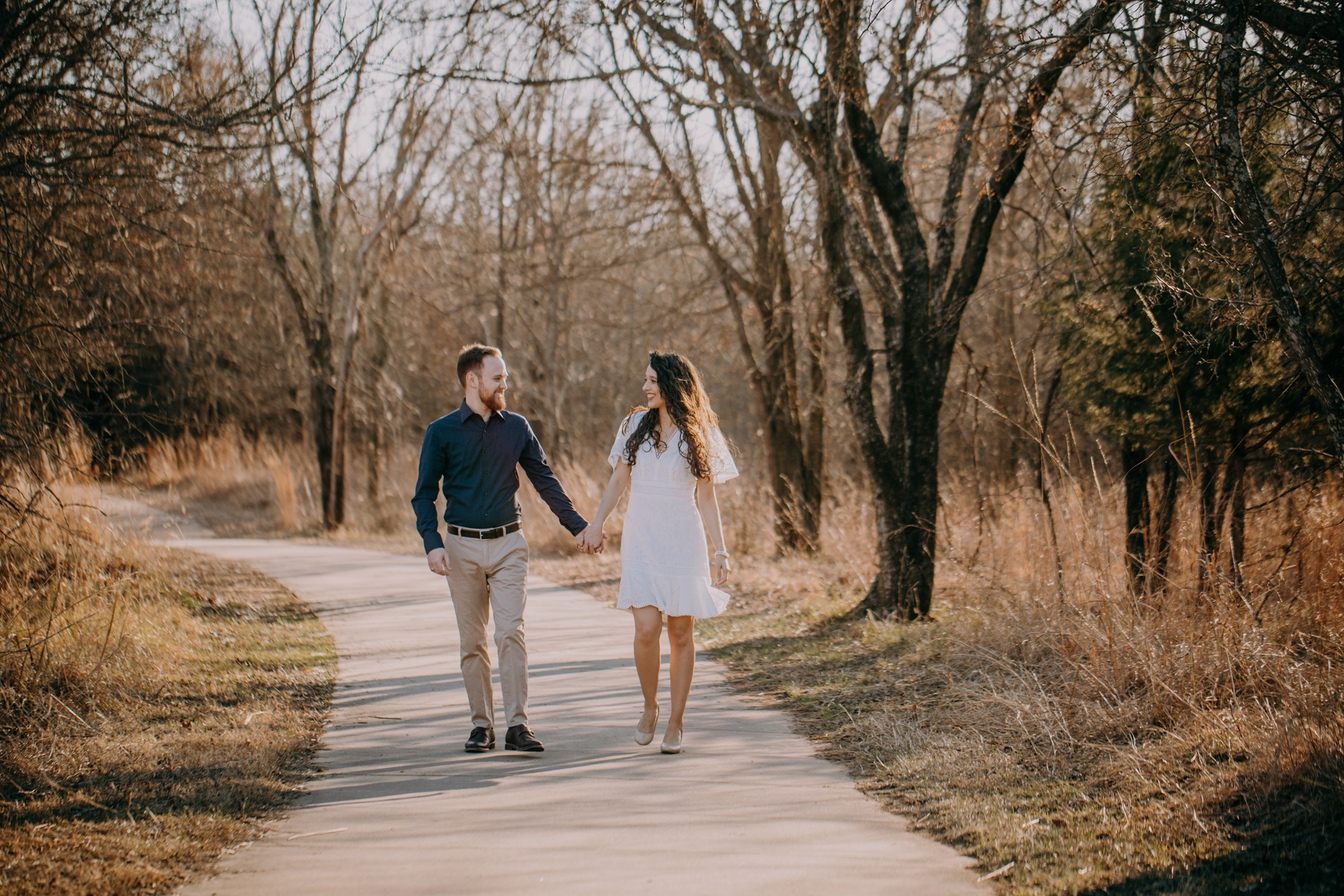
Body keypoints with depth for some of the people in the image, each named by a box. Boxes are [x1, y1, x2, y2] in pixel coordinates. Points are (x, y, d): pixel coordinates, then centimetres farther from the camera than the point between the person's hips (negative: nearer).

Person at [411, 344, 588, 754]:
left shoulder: (516, 428, 7)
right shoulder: (442, 432, 0)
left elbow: (545, 481, 13)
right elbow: (424, 493, 0)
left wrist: (578, 526, 8)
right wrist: (432, 543, -15)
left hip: (508, 543, 1)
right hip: (463, 547, -1)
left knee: (511, 634, -9)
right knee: (472, 642, 4)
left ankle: (517, 726, -11)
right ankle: (481, 725, 11)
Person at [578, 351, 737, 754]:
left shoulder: (698, 434, 2)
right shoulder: (636, 425, 7)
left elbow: (706, 498, 3)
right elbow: (619, 479, 14)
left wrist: (720, 549, -3)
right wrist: (596, 523, 6)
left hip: (683, 540, -1)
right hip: (641, 539, 1)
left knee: (681, 631, 1)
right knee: (646, 628, -11)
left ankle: (675, 722, 10)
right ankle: (649, 706, 11)